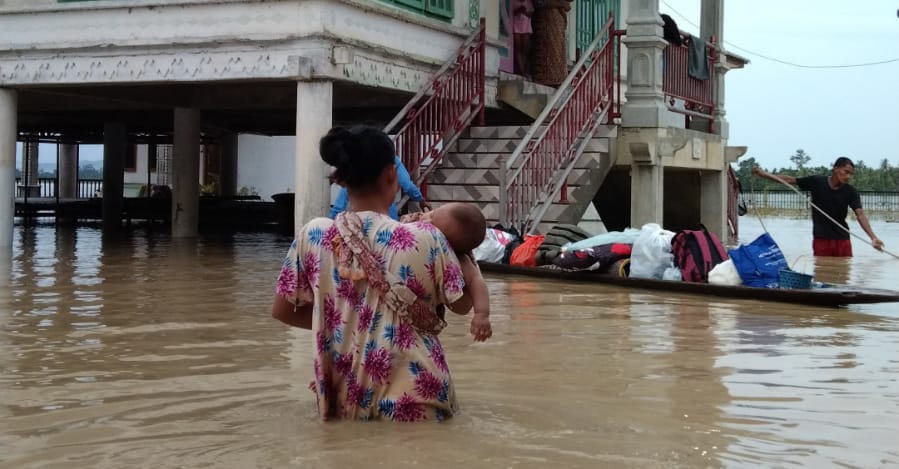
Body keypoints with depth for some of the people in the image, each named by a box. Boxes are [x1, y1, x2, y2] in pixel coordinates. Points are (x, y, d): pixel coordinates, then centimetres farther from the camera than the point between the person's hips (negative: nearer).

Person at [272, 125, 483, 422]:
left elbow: (282, 311, 6)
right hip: (414, 400, -4)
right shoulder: (426, 239, -10)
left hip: (344, 401, 4)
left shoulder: (312, 237, -5)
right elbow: (462, 305, 5)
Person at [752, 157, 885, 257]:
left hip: (842, 239, 1)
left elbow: (860, 214, -15)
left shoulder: (850, 192, -6)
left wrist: (873, 237, -29)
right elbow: (790, 180, -2)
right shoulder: (817, 182, -6)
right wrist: (764, 174, -8)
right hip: (821, 239, -1)